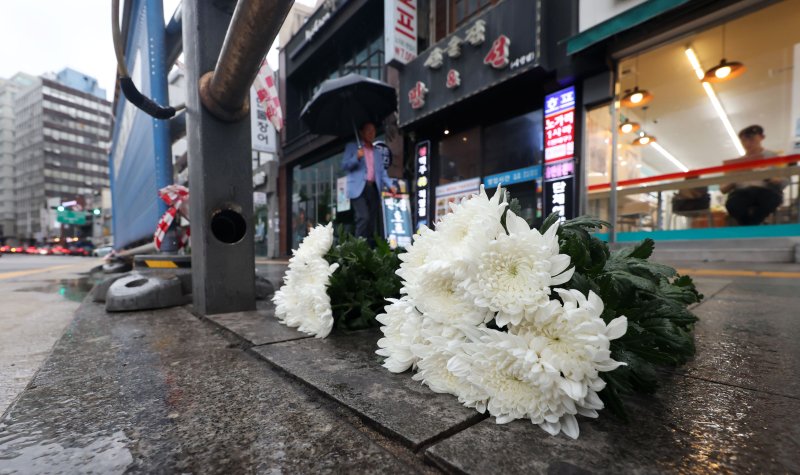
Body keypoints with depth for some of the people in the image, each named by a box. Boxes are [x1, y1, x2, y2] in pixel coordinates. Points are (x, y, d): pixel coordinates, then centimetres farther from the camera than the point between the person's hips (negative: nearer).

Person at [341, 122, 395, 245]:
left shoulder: (377, 153, 25)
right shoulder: (352, 146, 12)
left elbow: (382, 172, 19)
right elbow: (344, 166, 5)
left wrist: (390, 185, 2)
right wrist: (357, 157, -12)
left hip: (373, 189, 5)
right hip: (359, 188, -5)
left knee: (373, 220, 0)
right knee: (364, 217, -19)